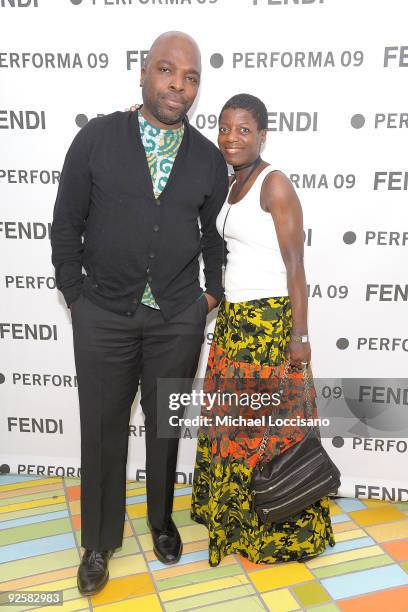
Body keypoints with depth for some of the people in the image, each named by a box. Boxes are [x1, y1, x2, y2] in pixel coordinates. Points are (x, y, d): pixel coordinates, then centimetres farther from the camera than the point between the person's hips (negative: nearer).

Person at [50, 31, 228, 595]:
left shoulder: (209, 159, 4)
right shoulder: (96, 138, -3)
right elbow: (66, 224, 1)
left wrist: (213, 292, 10)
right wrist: (75, 293, -1)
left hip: (179, 318, 2)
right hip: (103, 316, -1)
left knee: (166, 424, 15)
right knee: (102, 429, 10)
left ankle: (162, 521, 40)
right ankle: (99, 543, 31)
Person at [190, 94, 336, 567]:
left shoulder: (275, 184, -12)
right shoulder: (232, 186, 12)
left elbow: (295, 265, -15)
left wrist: (299, 334, -17)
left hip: (270, 321, -8)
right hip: (233, 320, 8)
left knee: (269, 423, 4)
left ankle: (281, 530, 26)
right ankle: (234, 512, 38)